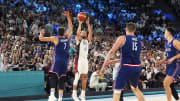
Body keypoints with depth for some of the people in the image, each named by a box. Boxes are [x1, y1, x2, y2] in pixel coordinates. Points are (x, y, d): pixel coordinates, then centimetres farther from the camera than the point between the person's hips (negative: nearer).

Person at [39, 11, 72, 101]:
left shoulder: (55, 38, -4)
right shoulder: (67, 37, 6)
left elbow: (41, 38, -4)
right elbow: (71, 27, 21)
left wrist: (41, 33, 18)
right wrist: (68, 17, 25)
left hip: (57, 60, -4)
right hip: (65, 61, 4)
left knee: (53, 76, -5)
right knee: (62, 78, 8)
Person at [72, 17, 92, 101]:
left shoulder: (88, 40, 16)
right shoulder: (78, 40, 3)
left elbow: (90, 33, 2)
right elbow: (77, 33, -16)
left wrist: (88, 24, -2)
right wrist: (80, 24, -13)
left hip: (85, 60, 6)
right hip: (79, 59, -6)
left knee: (84, 77, 6)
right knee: (77, 77, -8)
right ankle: (74, 94, -4)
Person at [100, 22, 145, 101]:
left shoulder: (122, 38, -1)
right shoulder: (138, 41, 17)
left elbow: (111, 52, -10)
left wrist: (104, 65, -8)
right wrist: (113, 61, 29)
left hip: (126, 68, -6)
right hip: (137, 68, 6)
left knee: (117, 91, 0)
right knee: (135, 88, 29)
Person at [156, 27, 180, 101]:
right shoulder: (167, 43, 15)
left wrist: (173, 58, -21)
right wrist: (161, 61, 14)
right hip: (168, 66, 9)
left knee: (166, 83, -20)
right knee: (169, 84, 13)